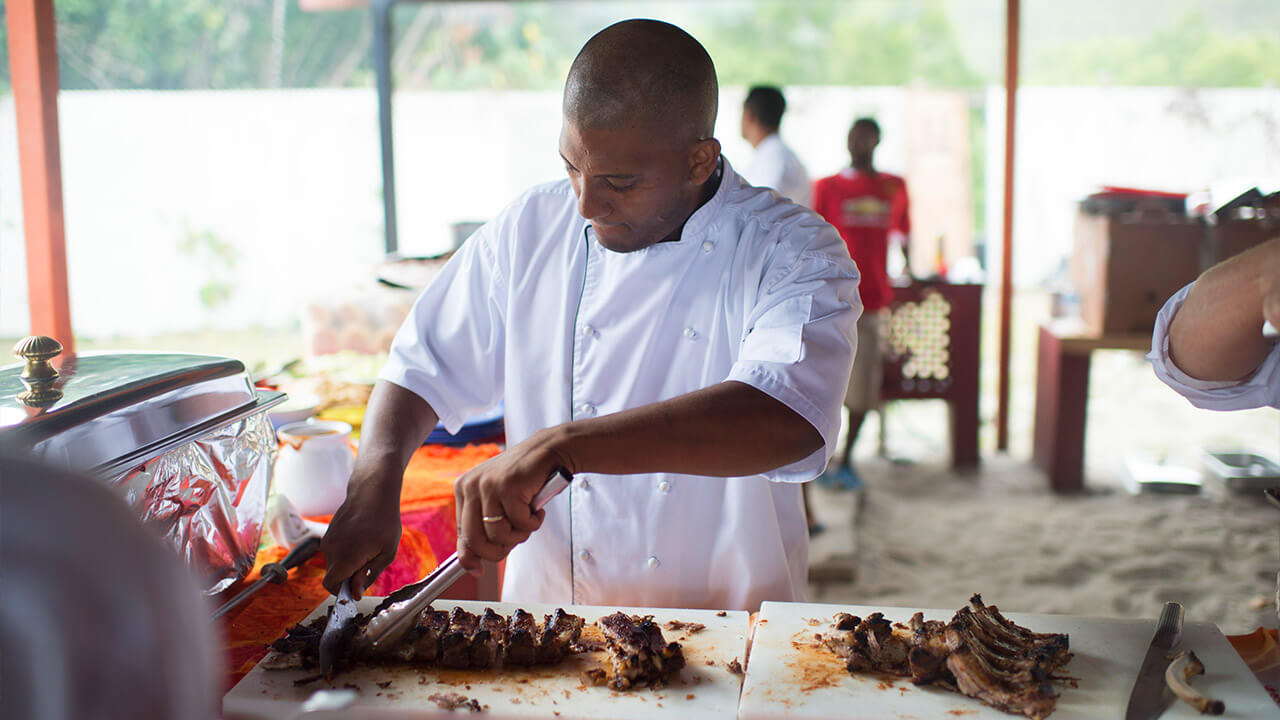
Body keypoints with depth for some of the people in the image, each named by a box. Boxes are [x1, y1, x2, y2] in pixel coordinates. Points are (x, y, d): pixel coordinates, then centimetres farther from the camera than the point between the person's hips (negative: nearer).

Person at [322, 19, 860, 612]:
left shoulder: (794, 255, -9)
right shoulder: (528, 230, 3)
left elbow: (788, 422, -27)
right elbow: (422, 369, 11)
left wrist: (559, 447, -35)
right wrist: (374, 481, -9)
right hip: (544, 627, 2)